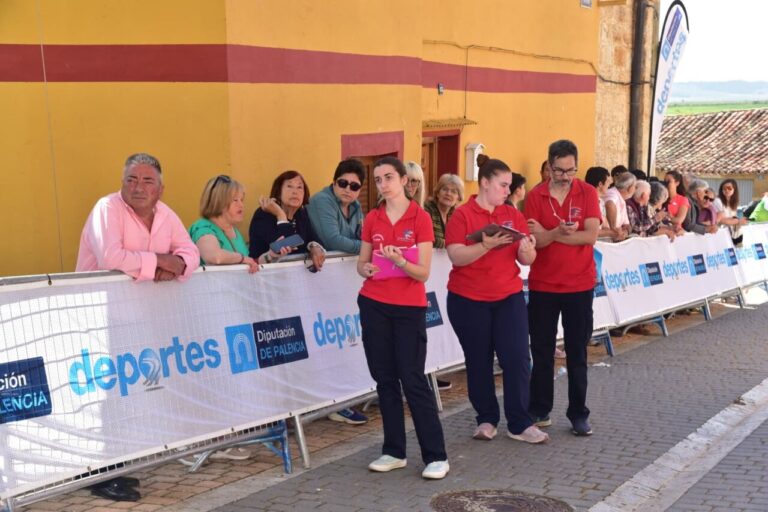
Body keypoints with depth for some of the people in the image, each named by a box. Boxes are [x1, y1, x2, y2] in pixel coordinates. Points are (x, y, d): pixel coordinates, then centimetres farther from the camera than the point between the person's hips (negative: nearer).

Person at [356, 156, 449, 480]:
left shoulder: (420, 218, -8)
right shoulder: (371, 219, 5)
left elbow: (423, 273, -11)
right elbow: (361, 264, 11)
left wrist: (400, 261, -29)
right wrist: (366, 269, -12)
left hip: (410, 307, -4)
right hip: (374, 305, 4)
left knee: (413, 380, -6)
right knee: (385, 379, 7)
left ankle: (436, 456, 1)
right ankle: (394, 451, 17)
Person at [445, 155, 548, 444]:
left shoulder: (513, 214, 7)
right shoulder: (462, 215, -6)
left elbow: (527, 260, 4)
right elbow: (456, 257, -17)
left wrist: (527, 251, -19)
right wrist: (486, 246, -31)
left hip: (508, 297, 3)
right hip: (468, 301, -3)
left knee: (517, 359, -3)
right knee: (478, 362, 7)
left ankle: (520, 424, 6)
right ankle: (486, 419, 22)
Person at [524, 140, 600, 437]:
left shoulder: (588, 193, -3)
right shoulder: (535, 196, -2)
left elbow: (591, 236, -14)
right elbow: (533, 240, -11)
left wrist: (549, 234, -16)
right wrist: (560, 232, -29)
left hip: (579, 286, -1)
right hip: (542, 286, 1)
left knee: (577, 353, 7)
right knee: (541, 351, 8)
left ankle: (578, 414, 15)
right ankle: (540, 411, 20)